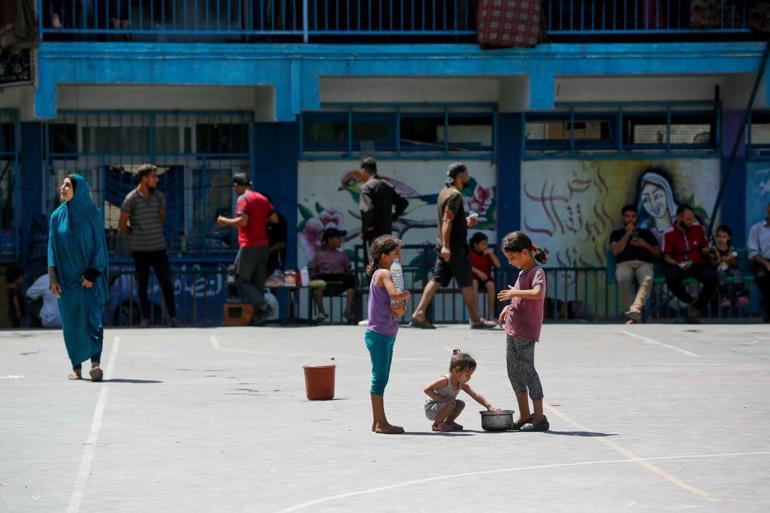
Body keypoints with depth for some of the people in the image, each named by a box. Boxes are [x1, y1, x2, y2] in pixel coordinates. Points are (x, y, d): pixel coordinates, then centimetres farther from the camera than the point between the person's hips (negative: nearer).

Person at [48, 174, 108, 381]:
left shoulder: (93, 215, -2)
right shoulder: (57, 216, 6)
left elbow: (99, 246, -2)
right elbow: (52, 247, 7)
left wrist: (92, 274, -12)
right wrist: (53, 278, -2)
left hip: (90, 277, -3)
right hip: (67, 277, 3)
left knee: (92, 318, -13)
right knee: (71, 322, 2)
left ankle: (95, 363, -21)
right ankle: (76, 366, 9)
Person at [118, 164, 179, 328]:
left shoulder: (159, 196, 4)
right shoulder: (131, 199, -7)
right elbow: (122, 225, 1)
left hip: (159, 247, 2)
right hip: (140, 250, -2)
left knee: (166, 283, 1)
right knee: (142, 285, 5)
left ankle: (173, 316, 7)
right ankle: (145, 318, 13)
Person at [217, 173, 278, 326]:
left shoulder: (243, 199, -10)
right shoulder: (262, 199, 12)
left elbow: (243, 221, -23)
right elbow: (275, 219, 11)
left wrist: (225, 221, -9)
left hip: (249, 246, -8)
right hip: (263, 245, 8)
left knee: (243, 282, -2)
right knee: (258, 283, 9)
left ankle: (264, 307, -16)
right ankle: (258, 316, 5)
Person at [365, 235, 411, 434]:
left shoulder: (384, 274, 18)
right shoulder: (383, 273, -11)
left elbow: (398, 312, 17)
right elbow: (395, 294, -31)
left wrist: (400, 308, -6)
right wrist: (406, 295, -9)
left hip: (386, 335, 10)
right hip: (379, 334, -10)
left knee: (381, 378, 12)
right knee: (380, 377, -7)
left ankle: (378, 422, 16)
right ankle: (381, 422, -6)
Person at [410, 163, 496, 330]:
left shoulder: (445, 192, 15)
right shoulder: (455, 195, -15)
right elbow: (447, 220, -23)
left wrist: (466, 222, 19)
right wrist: (446, 245, -28)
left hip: (445, 245, 9)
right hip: (455, 246, -9)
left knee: (437, 280, 6)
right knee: (466, 283, -1)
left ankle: (419, 314, -1)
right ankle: (476, 320, 4)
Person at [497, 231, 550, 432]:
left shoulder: (537, 272, -13)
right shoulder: (522, 273, 16)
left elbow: (537, 293, -33)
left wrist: (514, 292, -25)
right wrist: (509, 306, 14)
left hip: (526, 332, -10)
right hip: (513, 330, 10)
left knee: (527, 370, -8)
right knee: (514, 371, 14)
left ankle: (539, 417, -4)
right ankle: (524, 416, 23)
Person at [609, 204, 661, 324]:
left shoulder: (646, 233, 27)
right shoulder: (616, 234, 23)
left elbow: (658, 254, 20)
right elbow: (615, 251, 3)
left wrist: (645, 245, 2)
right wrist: (628, 234, 2)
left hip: (644, 263, 1)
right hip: (624, 263, -1)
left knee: (647, 280, -39)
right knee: (623, 280, -40)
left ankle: (634, 313, -53)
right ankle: (634, 317, -36)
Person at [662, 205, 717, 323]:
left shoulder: (698, 229, 5)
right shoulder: (669, 234, -3)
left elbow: (705, 247, 20)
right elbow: (667, 257, -3)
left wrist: (707, 250, -6)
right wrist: (679, 265, -23)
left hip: (698, 264, 2)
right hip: (678, 266, -2)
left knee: (712, 277, -29)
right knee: (671, 278, -36)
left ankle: (697, 308, -14)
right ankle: (691, 302, -13)